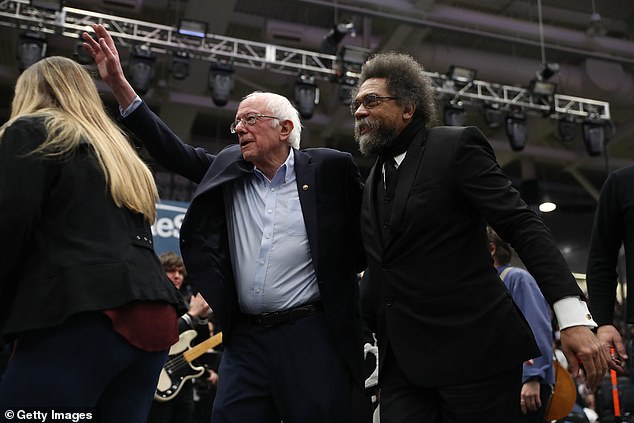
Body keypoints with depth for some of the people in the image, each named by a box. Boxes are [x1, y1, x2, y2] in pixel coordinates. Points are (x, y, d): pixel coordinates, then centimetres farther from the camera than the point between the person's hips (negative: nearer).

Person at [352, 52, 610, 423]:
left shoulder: (456, 146, -4)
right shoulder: (372, 182, 18)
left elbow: (523, 226, -11)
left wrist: (573, 316, -20)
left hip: (475, 350, -6)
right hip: (402, 362, 6)